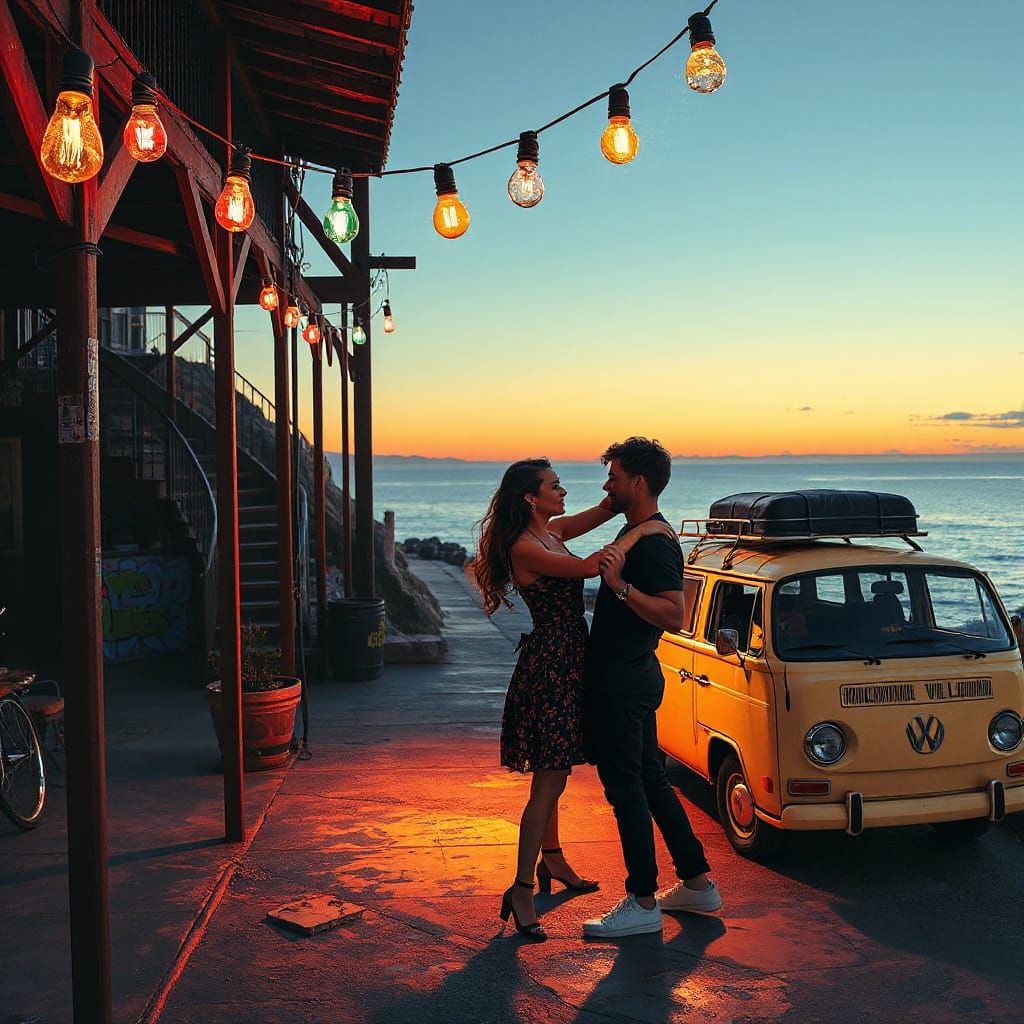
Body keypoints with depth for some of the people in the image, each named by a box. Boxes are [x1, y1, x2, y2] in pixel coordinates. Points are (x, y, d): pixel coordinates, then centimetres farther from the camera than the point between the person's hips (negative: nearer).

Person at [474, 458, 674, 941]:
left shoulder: (551, 530, 10)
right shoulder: (524, 548, -19)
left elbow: (602, 511, 18)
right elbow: (589, 567, -27)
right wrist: (639, 533, -17)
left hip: (567, 661, 10)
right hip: (549, 663, -10)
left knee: (552, 773, 22)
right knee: (548, 782, -8)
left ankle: (552, 860, 37)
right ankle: (521, 890, -4)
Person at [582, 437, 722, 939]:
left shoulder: (655, 544, -18)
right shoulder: (635, 532, 15)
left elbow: (674, 615, -29)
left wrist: (620, 584, -33)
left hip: (623, 683, -11)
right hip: (627, 676, 11)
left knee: (626, 788, -3)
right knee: (650, 781, 17)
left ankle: (643, 903, 6)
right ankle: (698, 884, 26)